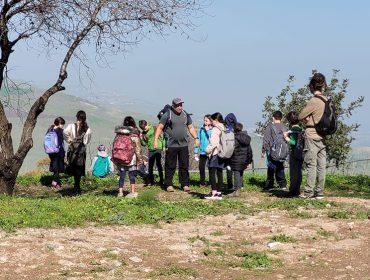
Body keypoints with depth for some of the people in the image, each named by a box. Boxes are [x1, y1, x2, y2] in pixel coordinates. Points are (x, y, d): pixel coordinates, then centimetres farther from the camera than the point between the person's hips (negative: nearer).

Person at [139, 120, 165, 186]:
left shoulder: (154, 129, -2)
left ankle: (161, 180, -4)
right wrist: (140, 139, -10)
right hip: (151, 150, 4)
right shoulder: (143, 133, 8)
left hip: (158, 148, -4)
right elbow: (144, 144, 7)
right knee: (150, 165, 3)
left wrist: (164, 146, -1)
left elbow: (161, 137, 2)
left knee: (158, 164, -8)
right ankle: (151, 181, 12)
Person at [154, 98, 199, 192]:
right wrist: (156, 140, -10)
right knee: (170, 166, 1)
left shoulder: (186, 115, 12)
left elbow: (191, 128, 21)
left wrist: (196, 138, 11)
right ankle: (169, 185, 9)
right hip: (171, 145, -4)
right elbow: (159, 128, -2)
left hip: (184, 145, 4)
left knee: (184, 166, 5)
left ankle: (185, 184, 12)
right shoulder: (167, 115, -2)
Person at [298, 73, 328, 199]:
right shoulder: (326, 101, 8)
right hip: (323, 136, 7)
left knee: (311, 165, -5)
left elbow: (301, 117, -10)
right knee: (321, 166, 6)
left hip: (312, 136, -7)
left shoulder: (314, 101, -15)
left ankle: (309, 192, -3)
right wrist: (310, 120, 6)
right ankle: (319, 192, 9)